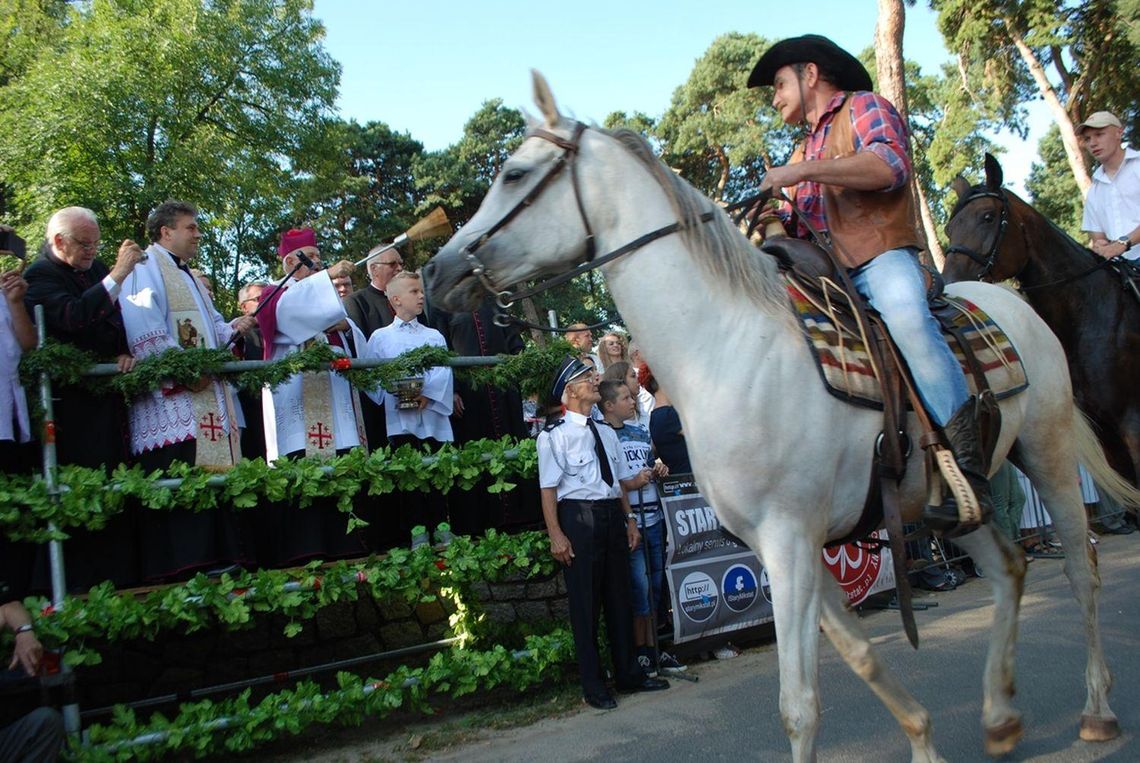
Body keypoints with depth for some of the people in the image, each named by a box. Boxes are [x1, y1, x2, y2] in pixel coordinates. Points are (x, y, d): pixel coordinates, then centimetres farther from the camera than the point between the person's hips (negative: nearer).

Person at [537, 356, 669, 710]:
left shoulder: (607, 433, 15)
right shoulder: (554, 436, -7)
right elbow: (548, 489, -10)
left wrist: (629, 518, 10)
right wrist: (556, 535, -16)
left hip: (612, 515, 7)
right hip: (579, 517, -6)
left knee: (620, 597, 14)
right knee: (585, 602, 2)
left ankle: (628, 673, 28)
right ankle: (592, 685, 15)